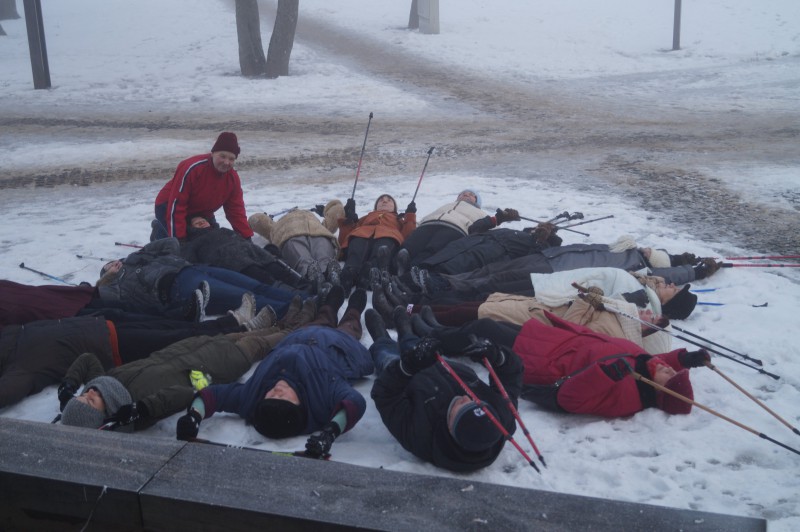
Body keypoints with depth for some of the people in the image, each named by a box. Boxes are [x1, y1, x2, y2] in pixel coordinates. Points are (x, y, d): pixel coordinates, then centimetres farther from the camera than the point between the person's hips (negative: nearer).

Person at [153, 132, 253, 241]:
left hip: (201, 213, 7)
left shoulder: (233, 178, -15)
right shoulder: (192, 168, -34)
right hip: (170, 207, -6)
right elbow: (176, 204, -33)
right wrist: (178, 238, -36)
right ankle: (160, 231, 9)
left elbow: (236, 211, -10)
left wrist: (247, 238, -20)